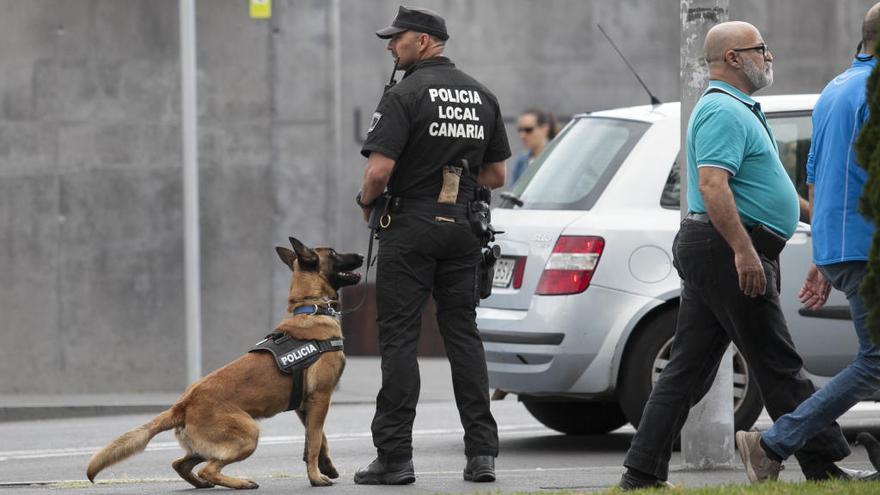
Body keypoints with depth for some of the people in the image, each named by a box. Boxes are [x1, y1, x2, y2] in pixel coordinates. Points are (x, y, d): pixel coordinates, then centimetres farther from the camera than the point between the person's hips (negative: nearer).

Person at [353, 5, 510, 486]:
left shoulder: (405, 95, -12)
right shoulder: (482, 96, 10)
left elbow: (379, 169, -20)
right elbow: (496, 175, 13)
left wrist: (366, 200, 0)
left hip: (410, 227, -6)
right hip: (462, 229, 6)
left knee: (399, 340, -2)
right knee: (463, 335, 9)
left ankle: (394, 456, -4)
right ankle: (482, 452, 5)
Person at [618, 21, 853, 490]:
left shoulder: (736, 110, 22)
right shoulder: (724, 112, -13)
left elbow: (759, 186, 33)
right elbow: (712, 184, -25)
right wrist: (744, 250, -31)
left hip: (712, 253, 11)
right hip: (726, 249, -11)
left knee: (687, 371, 7)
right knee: (778, 367, -4)